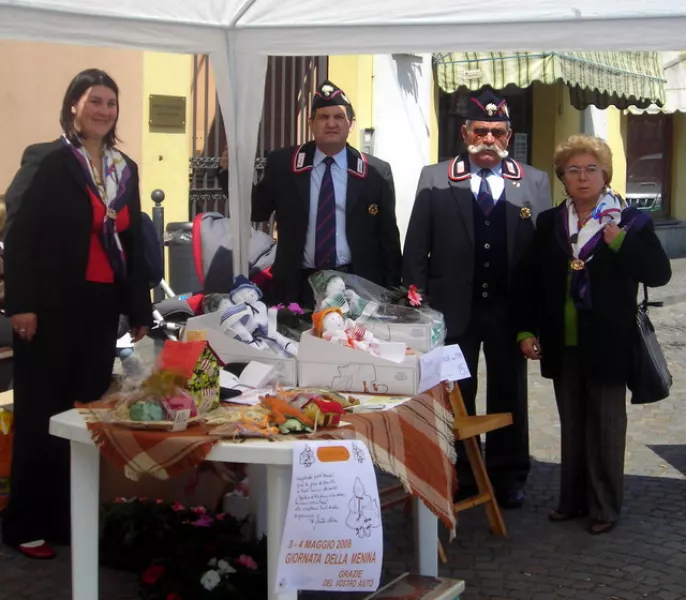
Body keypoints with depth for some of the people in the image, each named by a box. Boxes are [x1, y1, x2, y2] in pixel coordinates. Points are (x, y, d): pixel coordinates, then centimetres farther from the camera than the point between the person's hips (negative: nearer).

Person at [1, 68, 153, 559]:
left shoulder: (125, 169, 13)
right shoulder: (45, 161, -5)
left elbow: (134, 242, 17)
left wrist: (140, 309, 14)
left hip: (103, 307, 5)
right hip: (52, 306, -5)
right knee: (42, 412, 0)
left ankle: (75, 518, 17)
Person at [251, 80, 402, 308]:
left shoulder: (377, 172, 1)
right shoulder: (282, 164, 2)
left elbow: (388, 238, 4)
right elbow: (256, 211, 7)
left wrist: (391, 296, 1)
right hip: (299, 288, 0)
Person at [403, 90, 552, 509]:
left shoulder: (535, 183, 1)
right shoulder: (435, 179, 1)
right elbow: (416, 247, 0)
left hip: (510, 309, 0)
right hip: (453, 308, 0)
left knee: (509, 395, 11)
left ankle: (508, 477, 23)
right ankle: (459, 476, 21)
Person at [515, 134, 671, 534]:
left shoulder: (631, 222, -5)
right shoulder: (549, 223, 6)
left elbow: (660, 274, -13)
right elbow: (531, 280, 8)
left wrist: (619, 241, -23)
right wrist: (526, 330, 1)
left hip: (606, 346, -4)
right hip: (563, 345, 4)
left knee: (606, 427, 7)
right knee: (572, 426, 14)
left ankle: (605, 507, 17)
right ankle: (573, 499, 26)